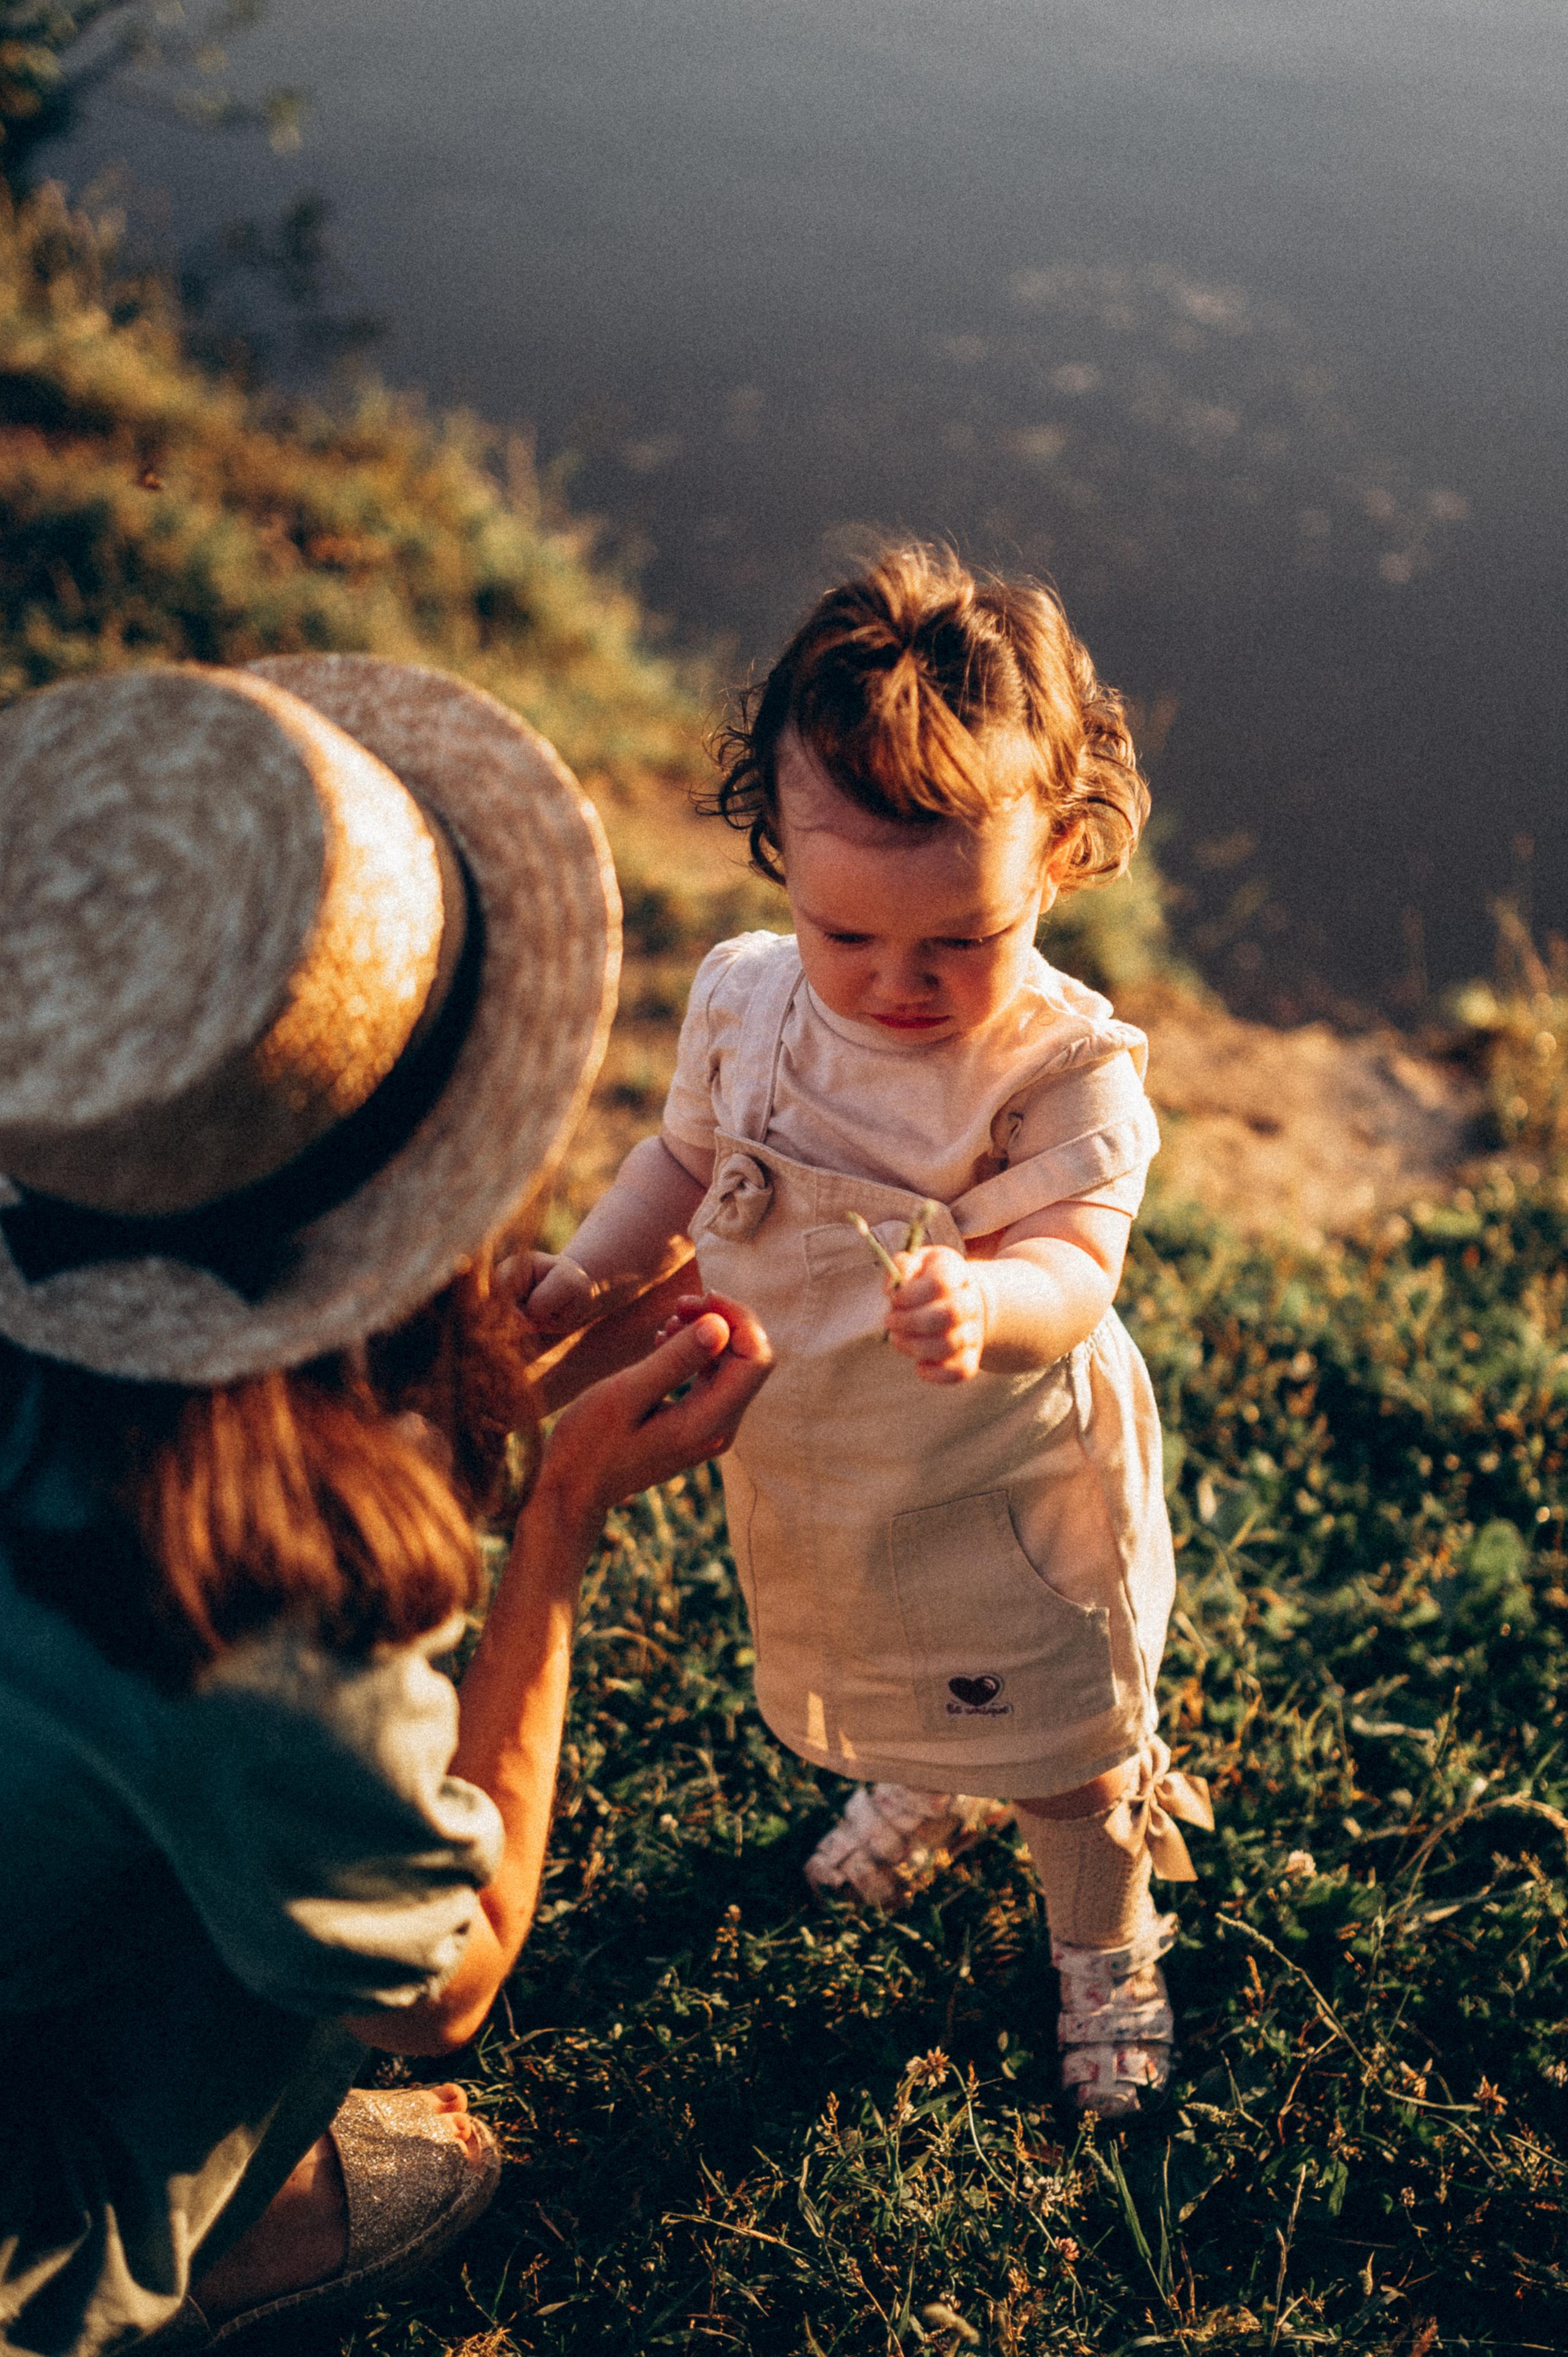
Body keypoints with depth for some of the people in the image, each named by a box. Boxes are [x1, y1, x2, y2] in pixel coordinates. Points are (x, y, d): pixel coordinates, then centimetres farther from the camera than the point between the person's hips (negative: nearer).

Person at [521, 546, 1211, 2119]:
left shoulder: (1066, 1067, -28)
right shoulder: (744, 999, -14)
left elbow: (1072, 1269, -37)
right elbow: (684, 1156, 4)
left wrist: (983, 1303, -60)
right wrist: (584, 1272, -9)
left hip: (1006, 1487, -4)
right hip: (805, 1474, 5)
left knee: (1064, 1742, 17)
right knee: (867, 1677, 32)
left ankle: (1106, 1946, 47)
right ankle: (921, 1789, 67)